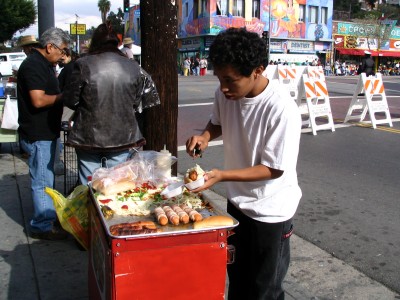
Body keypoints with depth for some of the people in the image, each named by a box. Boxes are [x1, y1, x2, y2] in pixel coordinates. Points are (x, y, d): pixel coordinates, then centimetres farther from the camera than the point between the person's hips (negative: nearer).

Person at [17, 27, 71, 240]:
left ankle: (50, 216, 34)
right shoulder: (33, 65, -18)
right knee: (42, 181, -2)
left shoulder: (44, 65, 15)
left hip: (46, 133, 11)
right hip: (37, 135, -11)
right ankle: (43, 226, 8)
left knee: (47, 178, 20)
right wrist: (62, 97, -15)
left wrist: (61, 96, 8)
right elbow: (38, 100, -27)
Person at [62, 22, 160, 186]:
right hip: (121, 136, 2)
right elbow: (137, 102, 4)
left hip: (89, 137, -2)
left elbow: (70, 100, -4)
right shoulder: (132, 66, -2)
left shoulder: (83, 65, -10)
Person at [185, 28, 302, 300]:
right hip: (237, 202, 6)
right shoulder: (225, 93, -10)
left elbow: (273, 169, -22)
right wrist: (205, 136, -11)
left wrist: (221, 175, -31)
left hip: (270, 212, -6)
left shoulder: (282, 110, -29)